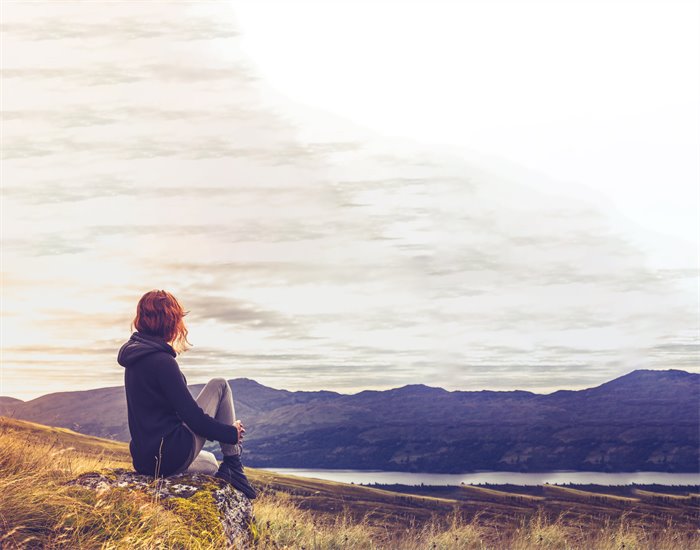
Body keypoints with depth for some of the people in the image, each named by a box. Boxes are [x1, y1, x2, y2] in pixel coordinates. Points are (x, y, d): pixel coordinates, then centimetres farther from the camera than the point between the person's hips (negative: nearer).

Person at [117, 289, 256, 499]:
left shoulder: (135, 356, 10)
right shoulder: (162, 361, -18)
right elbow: (192, 417, -17)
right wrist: (232, 433, -5)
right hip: (172, 456, -10)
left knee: (211, 464, 38)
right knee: (219, 386, 2)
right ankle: (233, 468, 3)